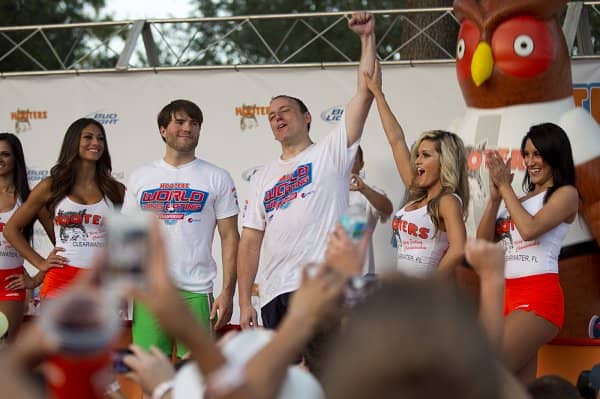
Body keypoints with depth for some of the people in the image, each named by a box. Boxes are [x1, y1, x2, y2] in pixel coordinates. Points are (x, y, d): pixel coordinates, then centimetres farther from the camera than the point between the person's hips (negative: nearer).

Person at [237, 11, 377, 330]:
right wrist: (244, 302, 7)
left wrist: (367, 37, -5)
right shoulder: (263, 178, 22)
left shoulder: (330, 153, 8)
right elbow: (250, 241, 16)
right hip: (273, 292, 6)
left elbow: (365, 93, -1)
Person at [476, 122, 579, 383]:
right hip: (506, 296, 7)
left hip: (538, 298, -7)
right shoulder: (519, 200, 19)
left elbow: (530, 229, -16)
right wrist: (495, 197, 0)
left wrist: (505, 187, -6)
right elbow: (483, 241, 11)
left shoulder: (566, 194, 0)